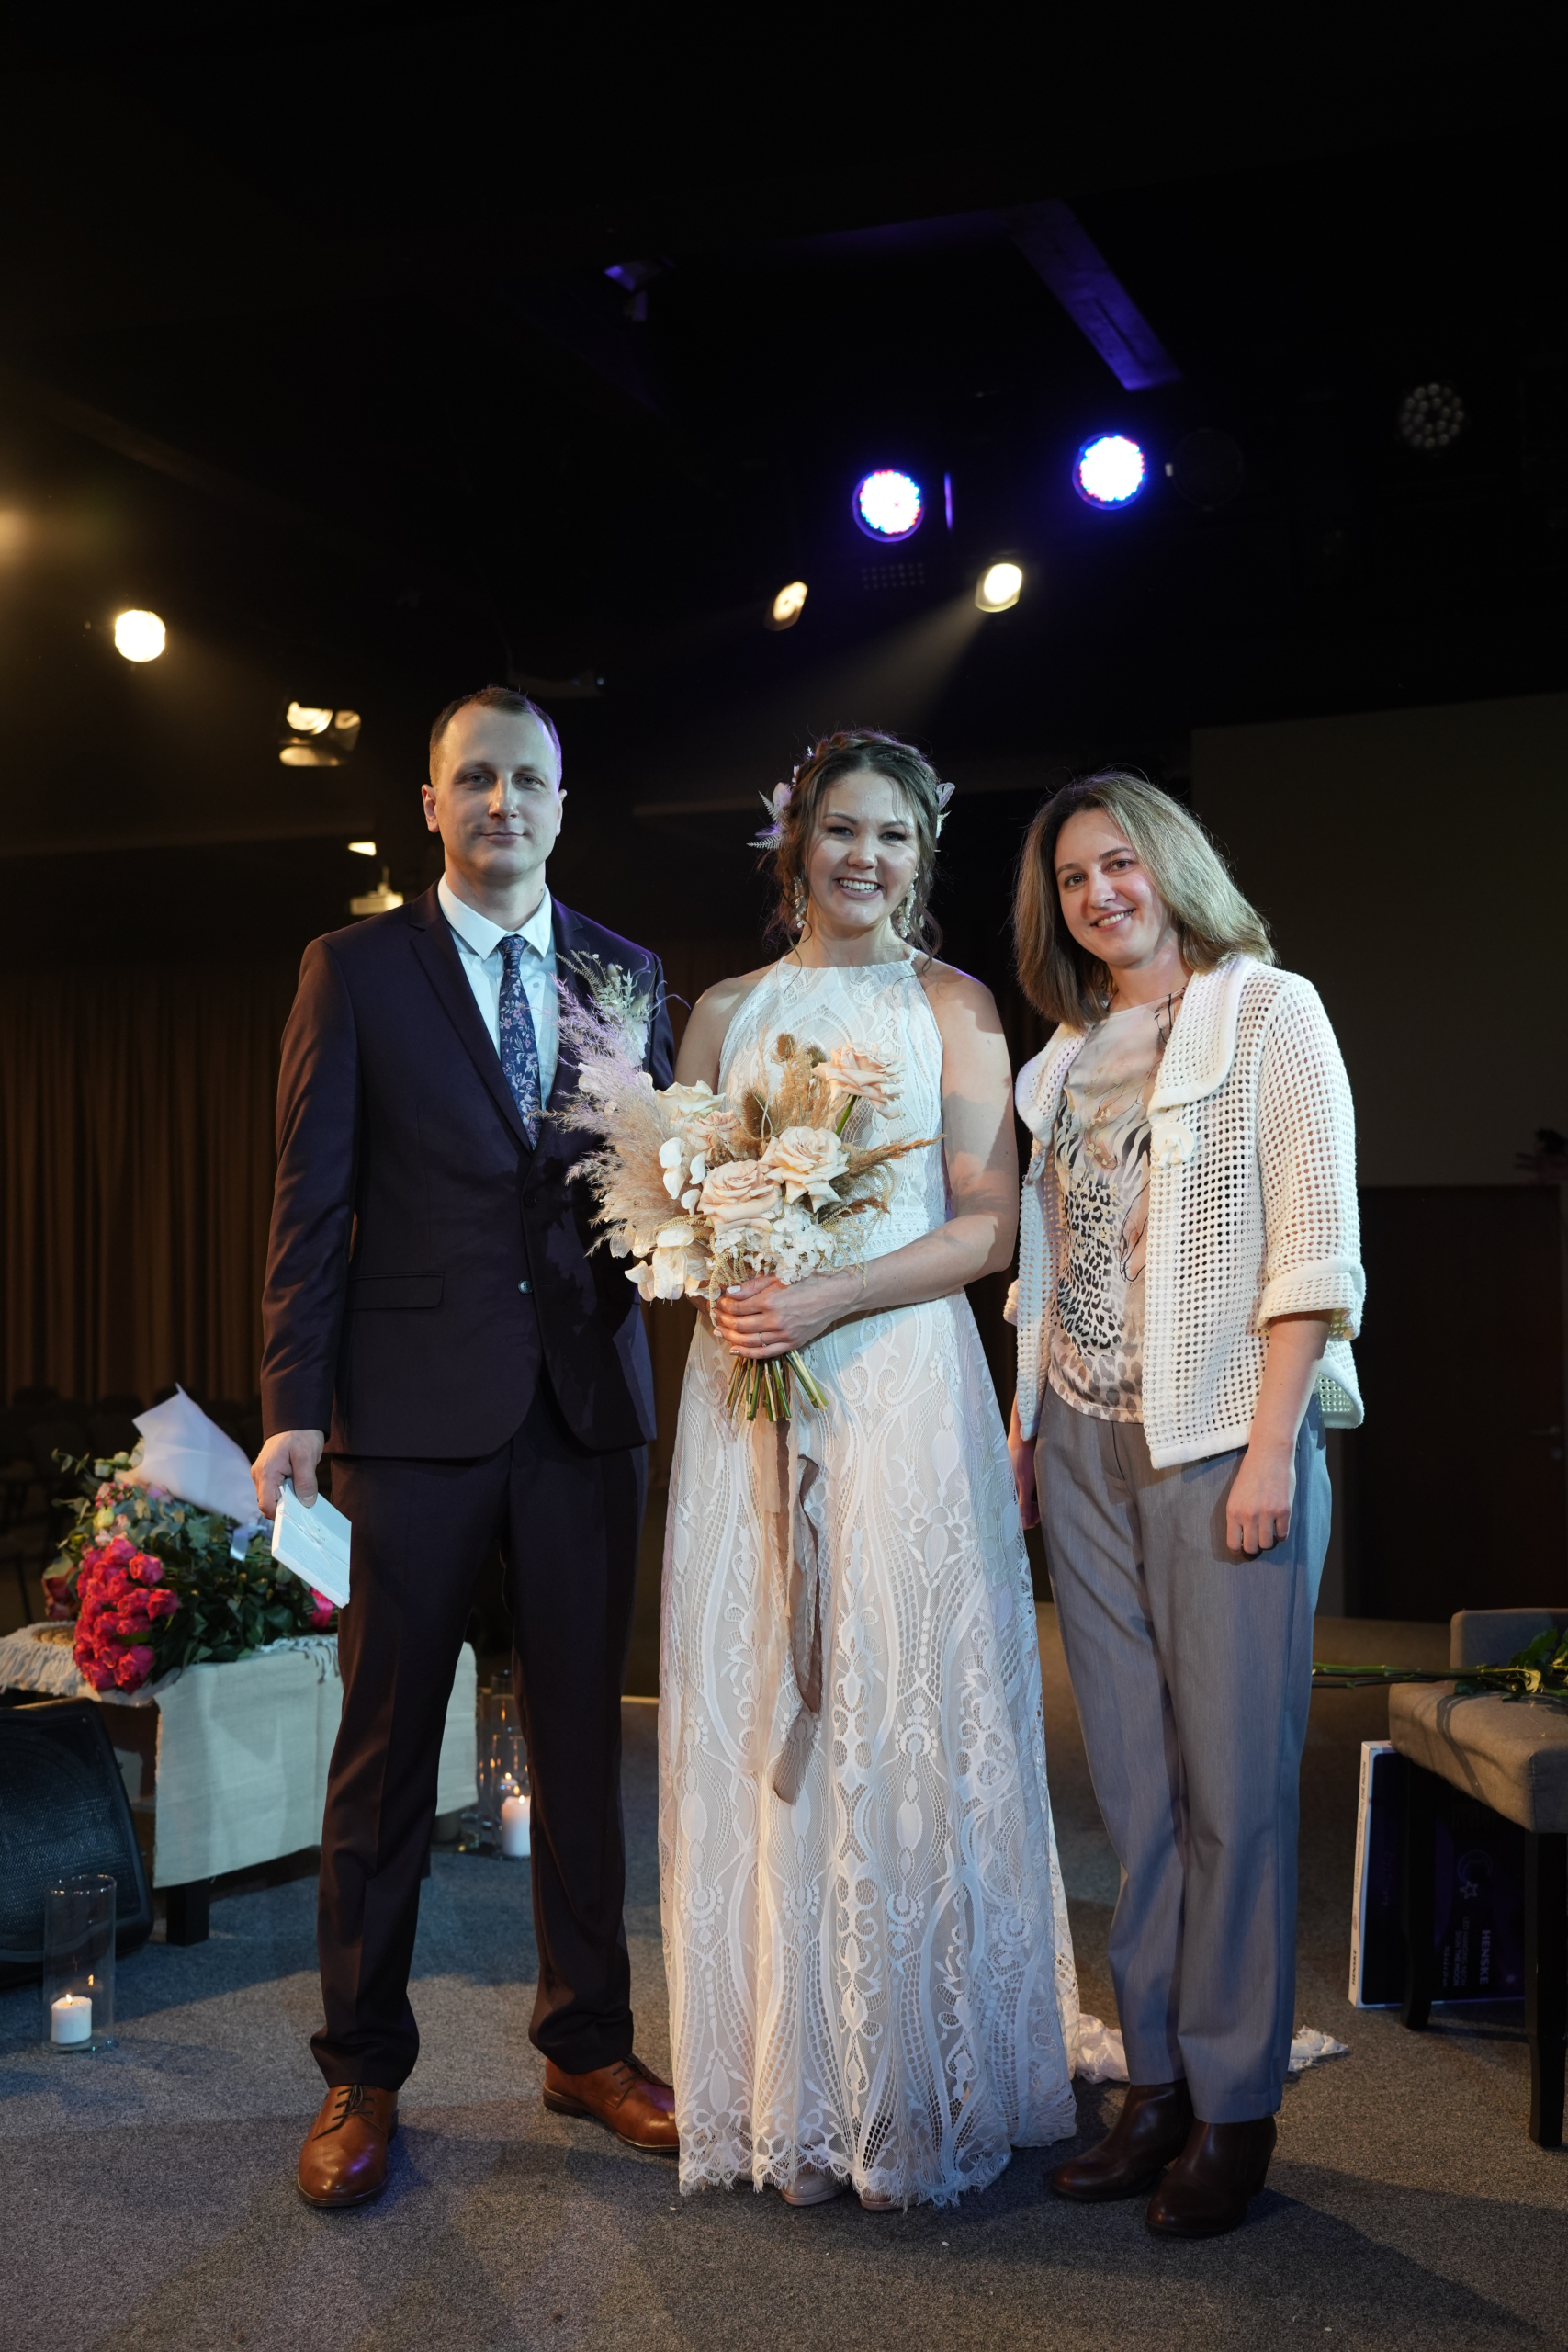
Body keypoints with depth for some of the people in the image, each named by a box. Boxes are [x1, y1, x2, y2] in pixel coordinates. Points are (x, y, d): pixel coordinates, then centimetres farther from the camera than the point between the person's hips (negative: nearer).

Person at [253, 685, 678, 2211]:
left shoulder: (628, 973, 12)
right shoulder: (356, 969, 3)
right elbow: (309, 1200, -2)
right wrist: (294, 1405, -9)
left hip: (586, 1397, 3)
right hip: (417, 1402, -3)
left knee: (582, 1732, 11)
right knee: (387, 1742, 5)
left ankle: (587, 2043, 25)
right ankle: (362, 2074, 18)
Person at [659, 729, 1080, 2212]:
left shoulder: (953, 1007, 4)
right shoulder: (727, 1011, 13)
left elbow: (986, 1225, -3)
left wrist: (825, 1301, -14)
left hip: (901, 1378, -3)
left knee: (904, 1720, -1)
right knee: (754, 1723, 4)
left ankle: (915, 2094, 13)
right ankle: (778, 2092, 16)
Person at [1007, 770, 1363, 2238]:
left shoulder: (1269, 1014, -3)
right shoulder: (1068, 1053, 15)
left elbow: (1314, 1250, -9)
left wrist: (1269, 1448, -15)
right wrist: (1024, 1423, 10)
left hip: (1221, 1440, -6)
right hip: (1085, 1446, 6)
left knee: (1235, 1781, 0)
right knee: (1131, 1778, 10)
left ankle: (1236, 2107, 12)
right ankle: (1156, 2081, 20)